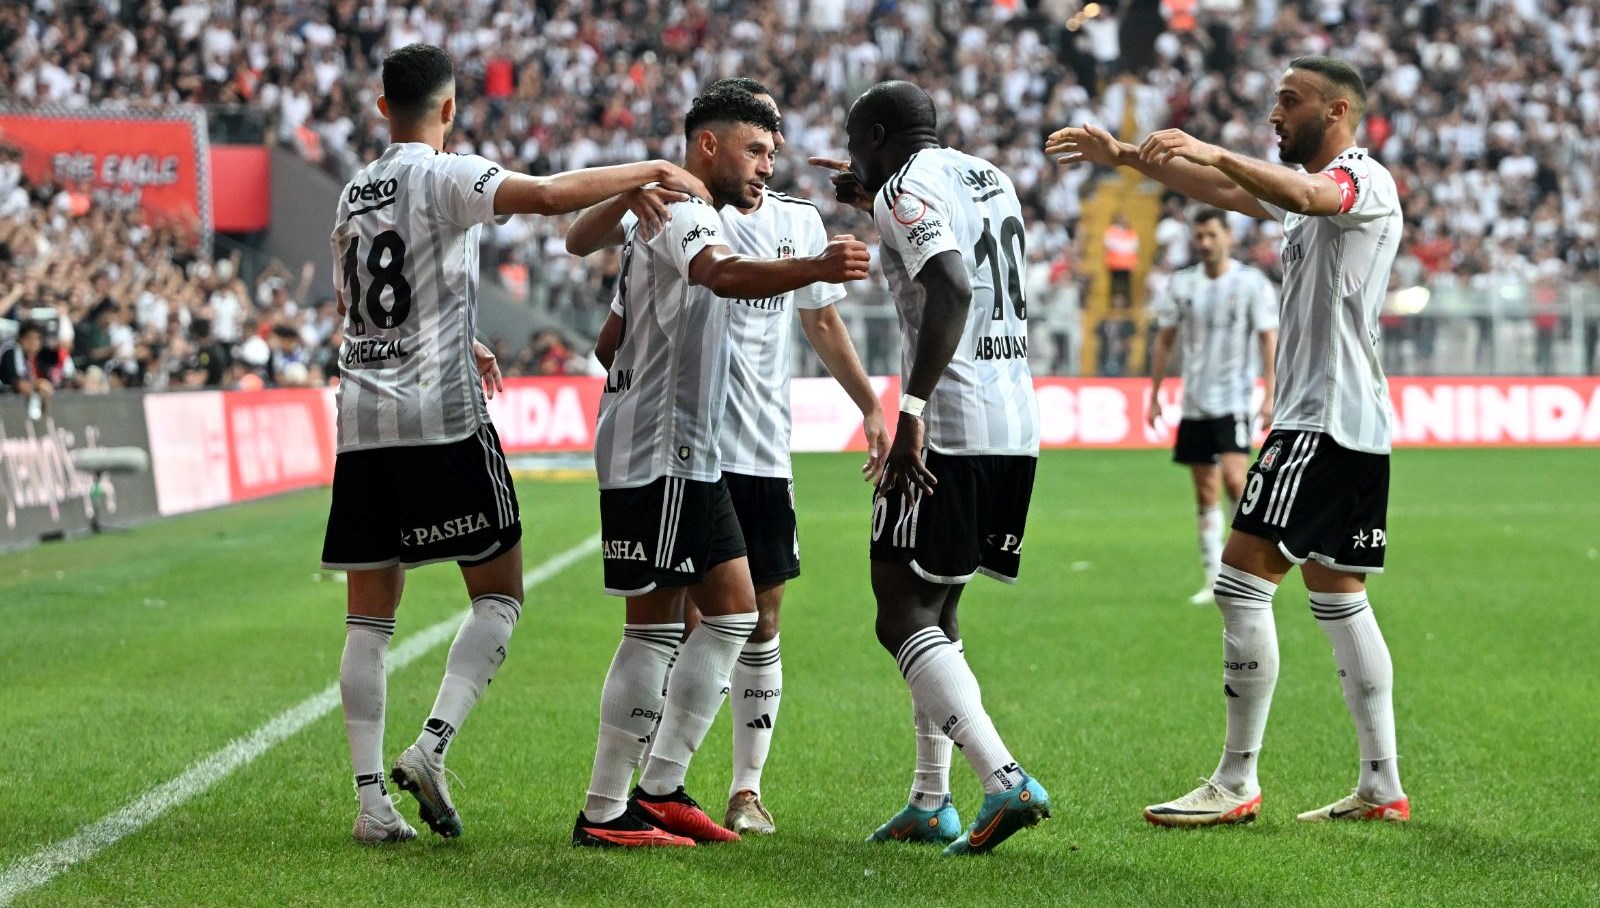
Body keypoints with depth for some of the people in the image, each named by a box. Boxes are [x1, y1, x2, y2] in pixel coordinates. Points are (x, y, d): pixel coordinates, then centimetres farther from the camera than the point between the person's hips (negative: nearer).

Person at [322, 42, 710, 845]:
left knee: (369, 618, 7)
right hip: (443, 419, -6)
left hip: (362, 423, 6)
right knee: (498, 595, 3)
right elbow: (549, 196, -22)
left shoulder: (353, 195, 17)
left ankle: (371, 796, 0)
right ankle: (431, 746, -14)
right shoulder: (446, 178, -5)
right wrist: (649, 172, -12)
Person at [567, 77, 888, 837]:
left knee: (761, 617, 6)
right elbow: (580, 242, -18)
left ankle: (747, 788, 13)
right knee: (687, 616, -3)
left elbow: (821, 322, 24)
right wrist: (628, 197, -38)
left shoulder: (799, 220, 11)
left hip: (765, 452, 5)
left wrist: (869, 406, 20)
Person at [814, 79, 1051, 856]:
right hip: (1018, 426, 9)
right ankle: (930, 802, 20)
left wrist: (911, 410, -30)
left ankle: (1004, 780, -22)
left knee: (905, 618, -6)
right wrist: (873, 199, 43)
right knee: (935, 612, 19)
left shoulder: (906, 189, -8)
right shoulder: (989, 179, 18)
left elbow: (951, 289, -26)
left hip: (949, 432, -9)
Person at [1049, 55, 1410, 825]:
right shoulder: (1308, 186, 20)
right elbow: (1225, 192, 28)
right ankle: (1381, 787, 11)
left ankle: (1236, 783, -10)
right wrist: (1125, 156, 21)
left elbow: (1302, 194, -33)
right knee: (1338, 599, 11)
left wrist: (1210, 151, -46)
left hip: (1325, 419, -11)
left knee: (1243, 581, -11)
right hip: (1355, 427, 11)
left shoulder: (1363, 179, -11)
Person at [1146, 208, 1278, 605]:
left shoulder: (1252, 282, -4)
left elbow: (1269, 339, -4)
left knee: (1233, 479, -20)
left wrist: (1269, 395, -13)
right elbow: (1165, 341, 13)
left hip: (1233, 399, -4)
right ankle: (1214, 579, 12)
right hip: (1194, 403, 4)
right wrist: (1154, 395, 10)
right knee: (1205, 492, 5)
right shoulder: (1181, 284, 7)